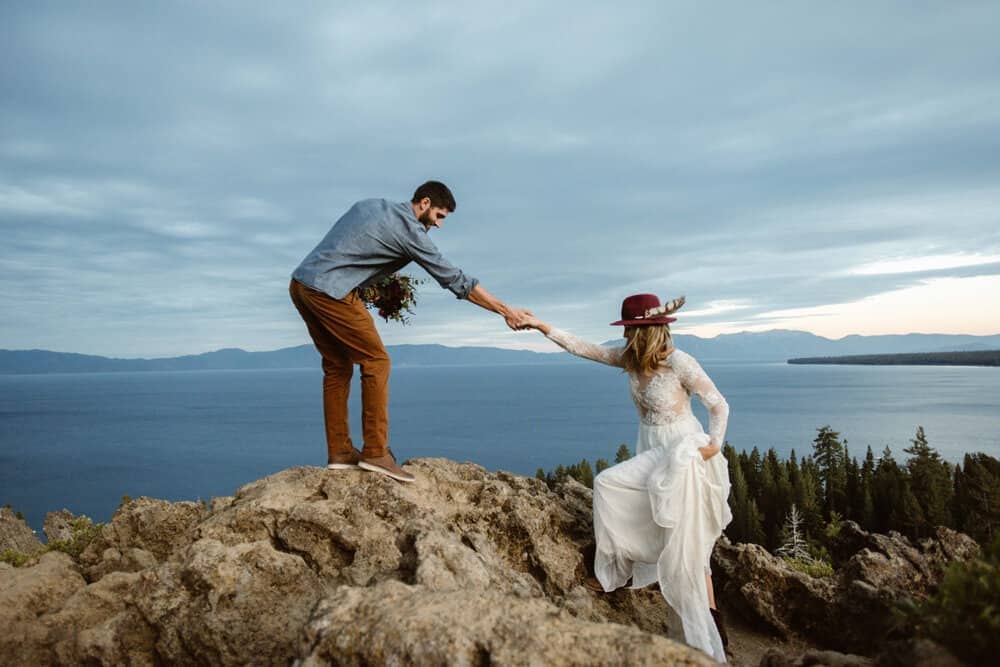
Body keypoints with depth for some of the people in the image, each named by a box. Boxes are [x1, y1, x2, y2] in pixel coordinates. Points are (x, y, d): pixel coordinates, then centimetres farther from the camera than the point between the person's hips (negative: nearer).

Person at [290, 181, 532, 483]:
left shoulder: (371, 205, 18)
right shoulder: (410, 230, -6)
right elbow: (456, 279, -5)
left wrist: (375, 280, 17)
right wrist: (506, 311, 1)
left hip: (301, 283, 9)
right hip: (330, 292, -9)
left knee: (337, 367, 14)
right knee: (376, 362, -2)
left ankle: (339, 452, 16)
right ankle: (375, 452, -1)